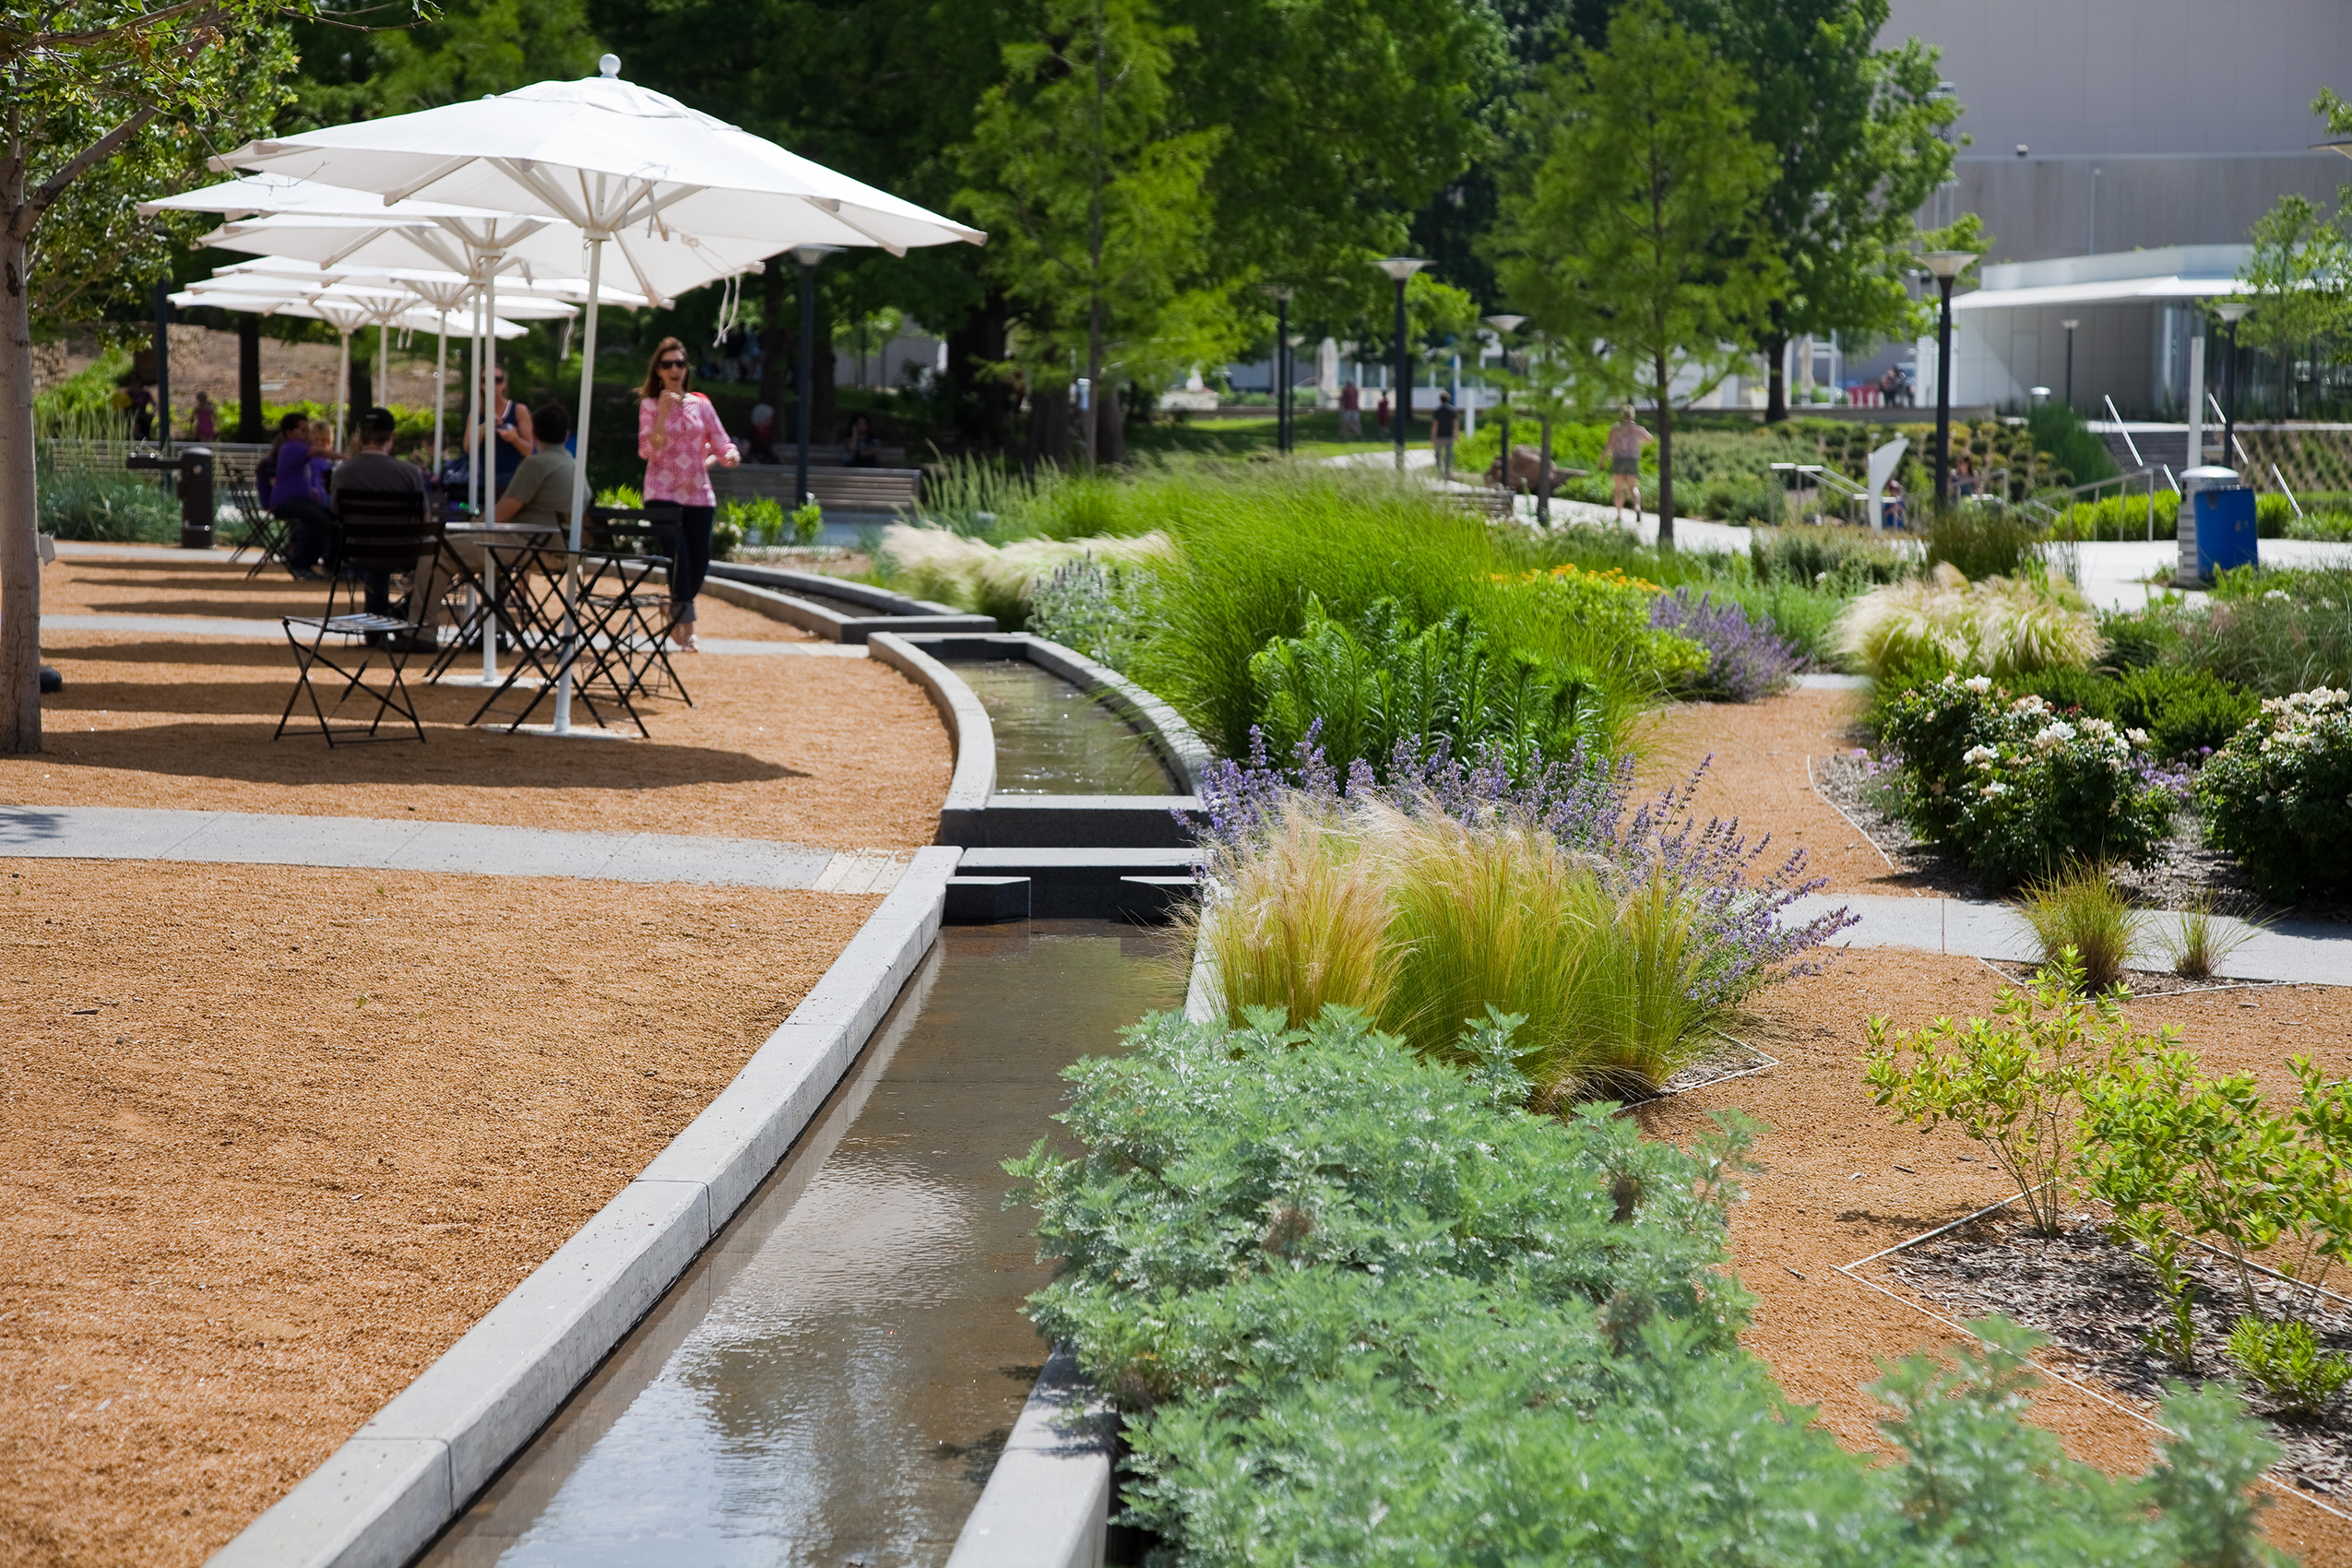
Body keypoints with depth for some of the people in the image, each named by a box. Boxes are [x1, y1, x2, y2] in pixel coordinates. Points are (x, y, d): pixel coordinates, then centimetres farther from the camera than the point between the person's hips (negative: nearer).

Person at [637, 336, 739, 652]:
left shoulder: (700, 404, 9)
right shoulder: (650, 404, 2)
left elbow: (721, 443, 8)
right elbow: (647, 450, -9)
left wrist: (729, 456, -15)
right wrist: (663, 412, -16)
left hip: (698, 494, 3)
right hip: (663, 493, -3)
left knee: (699, 566, 6)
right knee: (679, 563, -14)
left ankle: (676, 617, 30)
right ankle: (685, 627, -9)